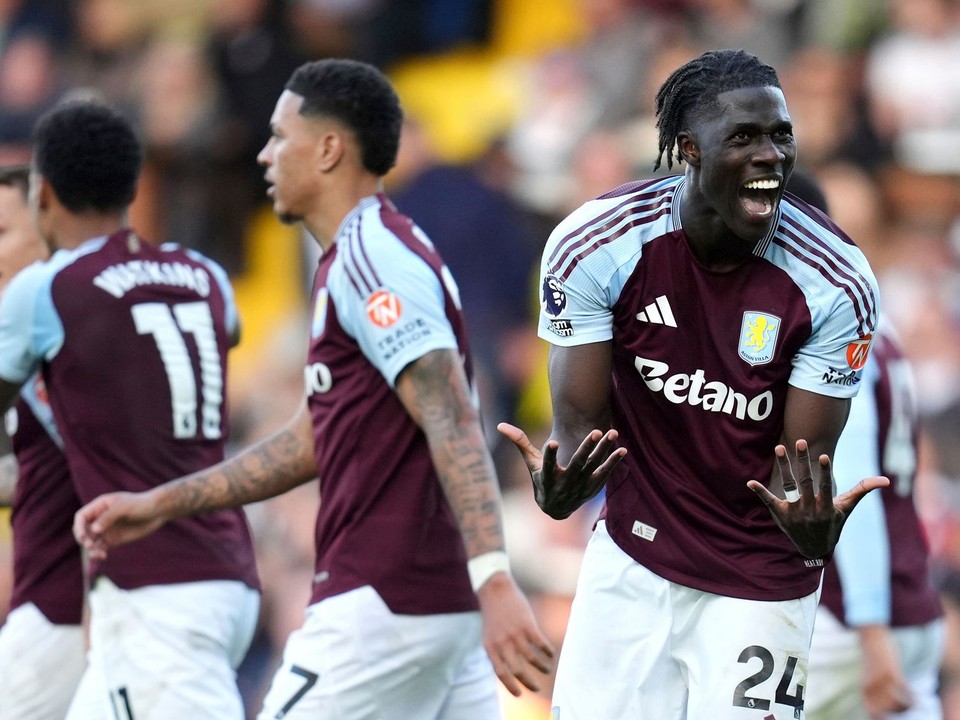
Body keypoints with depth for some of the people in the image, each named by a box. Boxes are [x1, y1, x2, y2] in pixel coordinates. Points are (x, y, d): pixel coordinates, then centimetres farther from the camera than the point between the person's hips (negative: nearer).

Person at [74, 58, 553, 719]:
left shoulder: (368, 256, -12)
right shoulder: (365, 252, 20)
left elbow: (455, 427, -23)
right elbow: (312, 442, 27)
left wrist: (494, 581, -33)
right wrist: (160, 504, 25)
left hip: (384, 606, -10)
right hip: (449, 601, 10)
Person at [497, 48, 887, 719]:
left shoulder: (836, 281, -18)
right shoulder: (594, 245, -15)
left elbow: (803, 463, -14)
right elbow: (582, 424, -10)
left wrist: (814, 531, -38)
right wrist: (559, 490, -34)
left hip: (761, 581, -1)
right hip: (631, 556, 1)